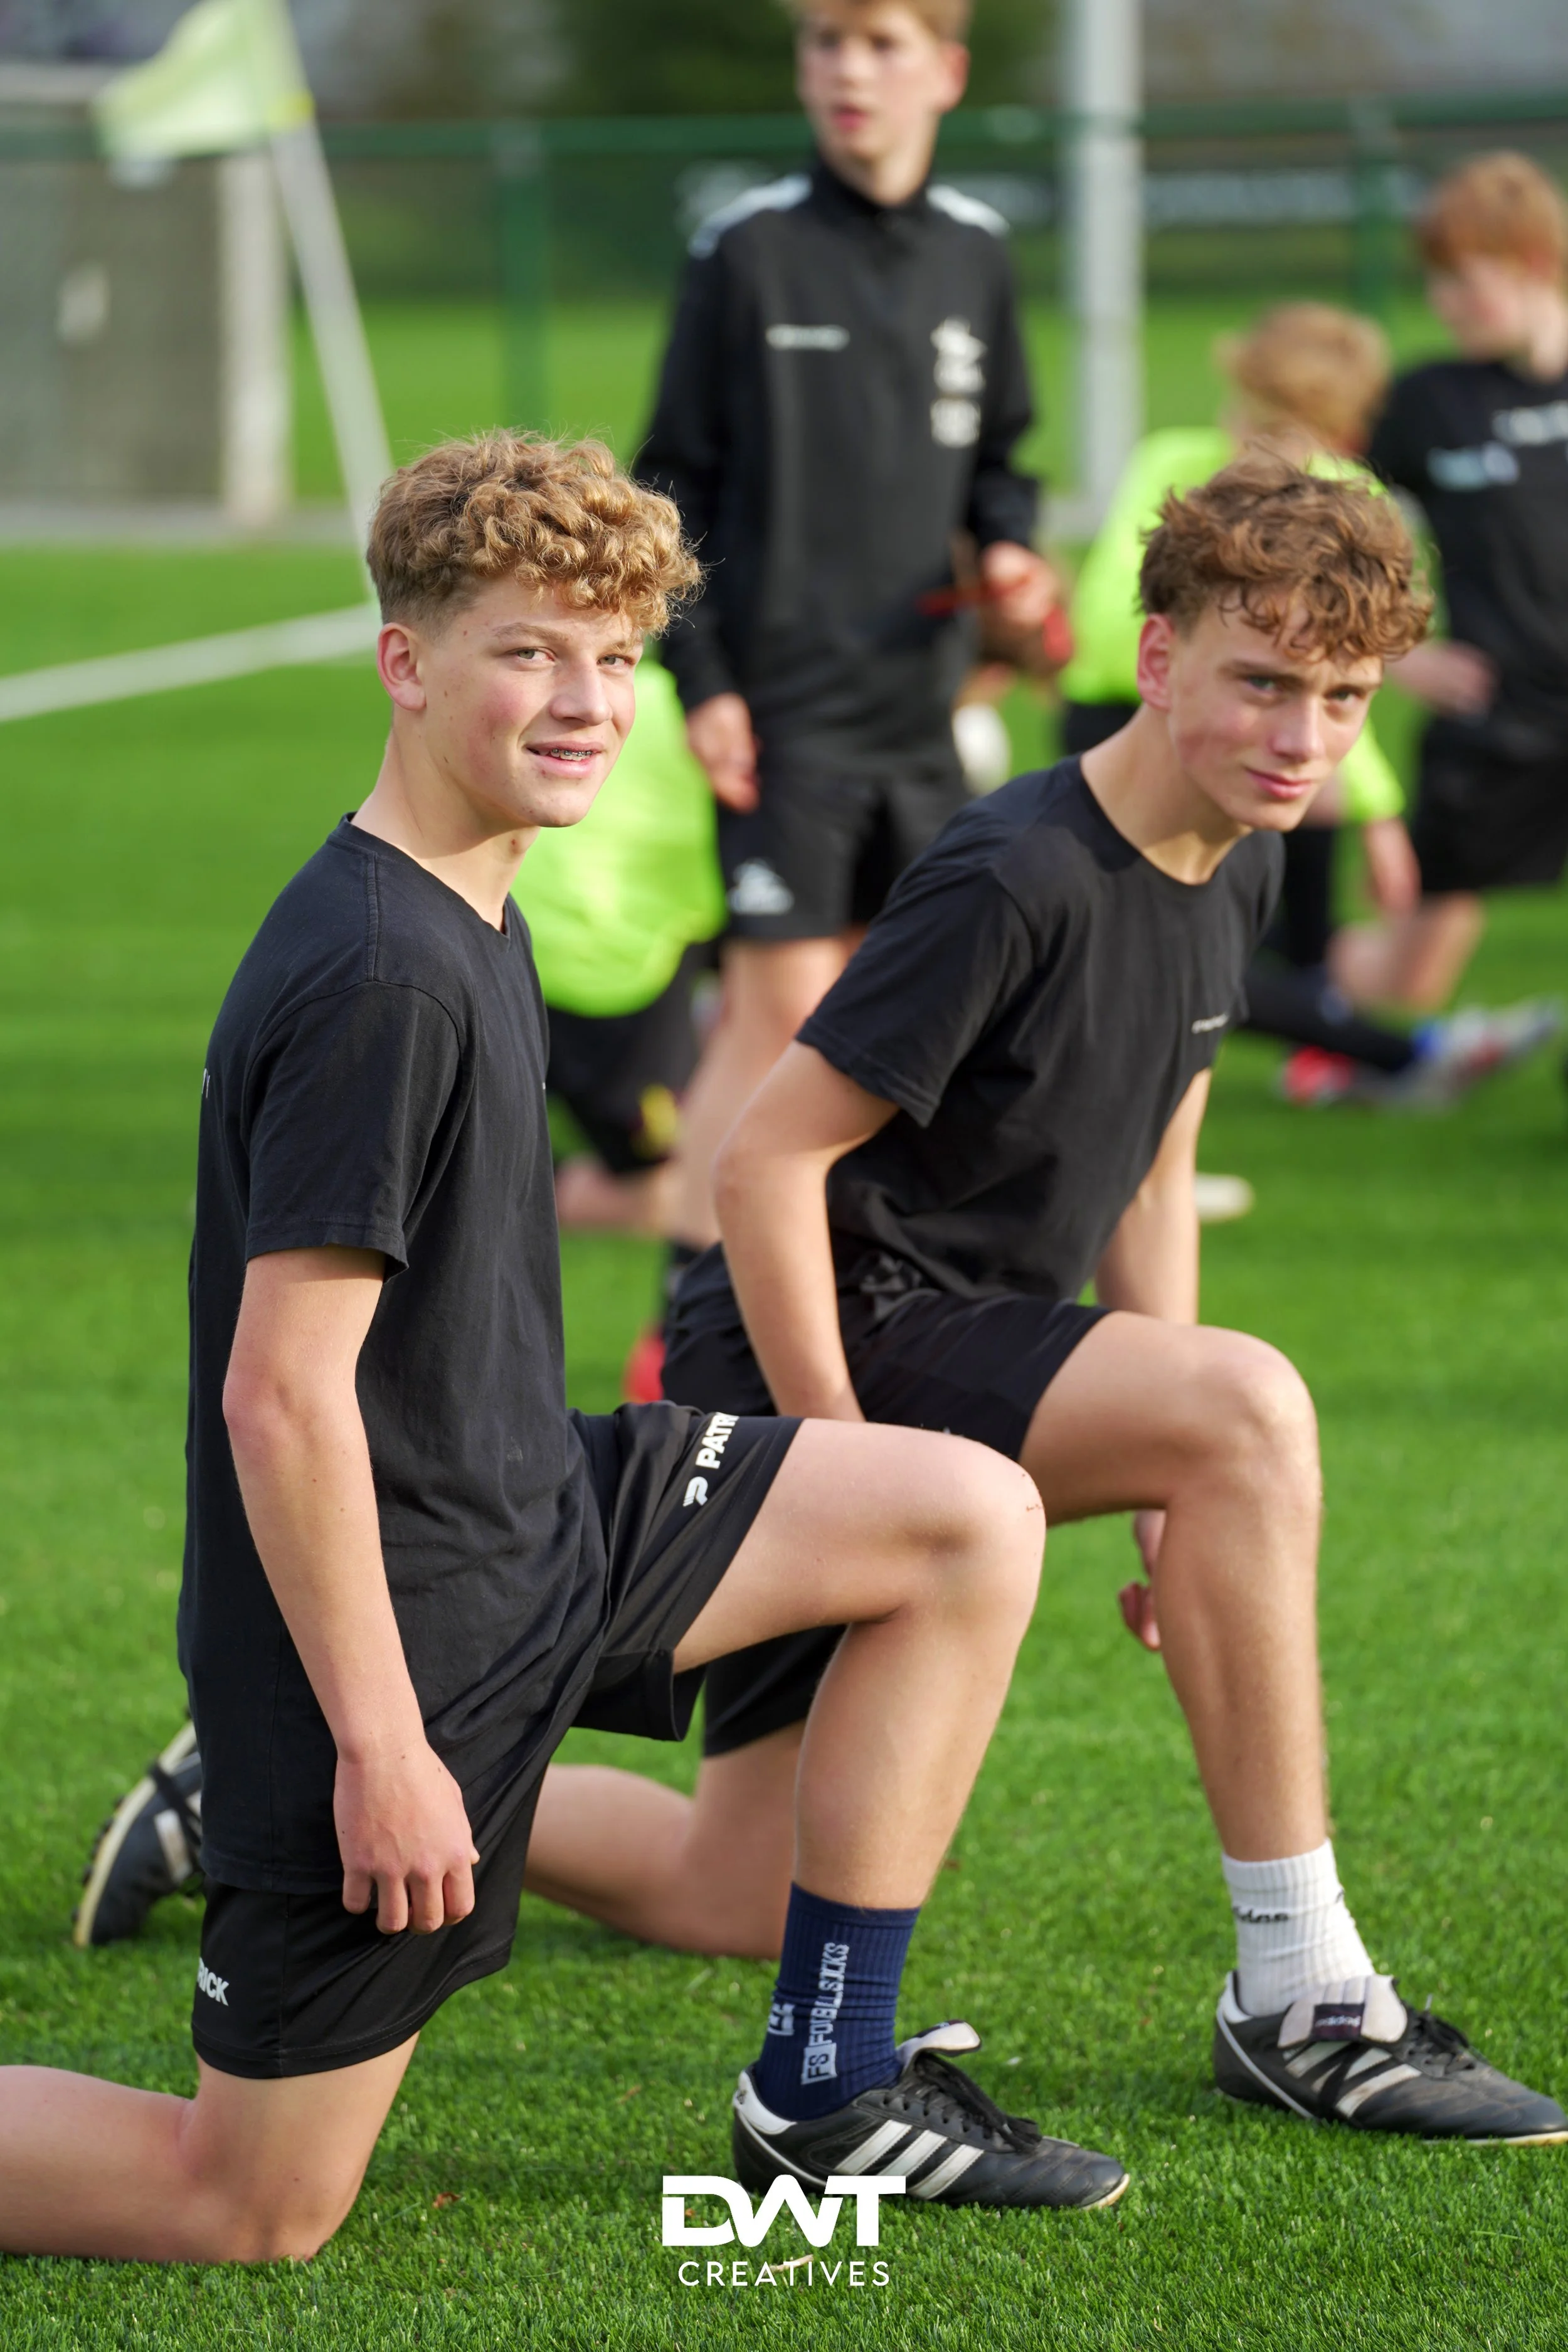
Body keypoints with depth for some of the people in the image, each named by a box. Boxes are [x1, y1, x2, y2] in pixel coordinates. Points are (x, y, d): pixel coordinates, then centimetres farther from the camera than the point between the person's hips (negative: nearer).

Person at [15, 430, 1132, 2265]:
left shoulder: (467, 920, 8)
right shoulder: (377, 976, -23)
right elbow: (283, 1391, -25)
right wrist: (380, 1743, -23)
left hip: (541, 1520, 10)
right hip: (395, 1614, -9)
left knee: (975, 1523, 5)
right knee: (251, 2213, -5)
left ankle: (825, 2096, 9)